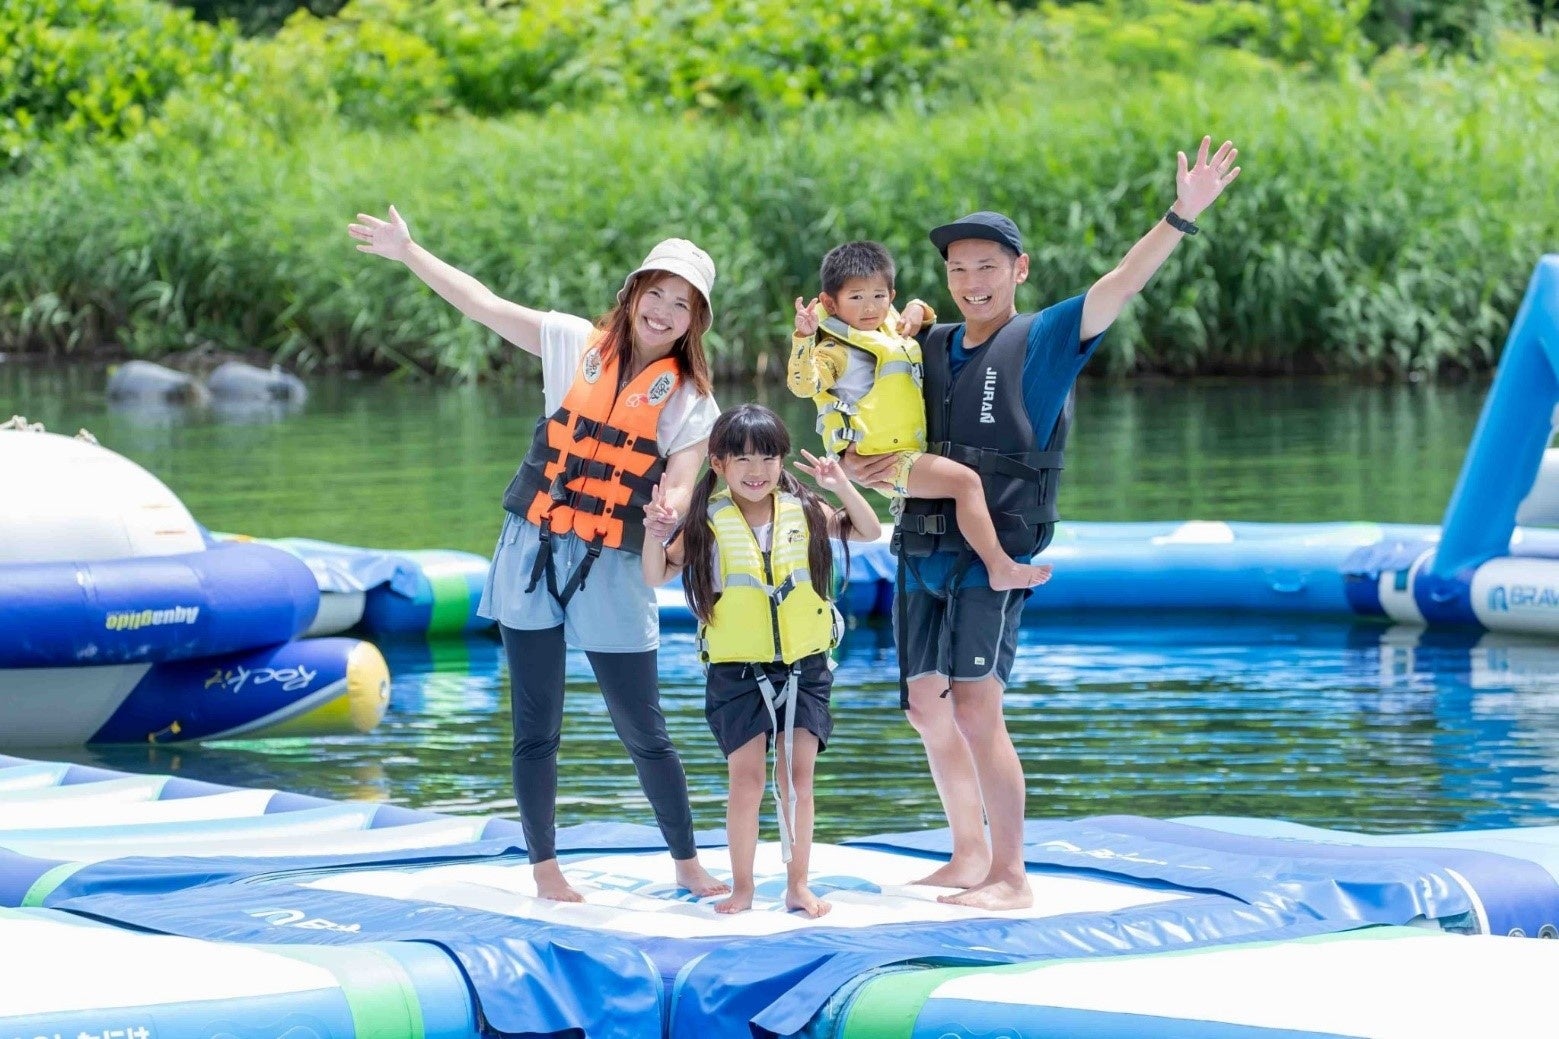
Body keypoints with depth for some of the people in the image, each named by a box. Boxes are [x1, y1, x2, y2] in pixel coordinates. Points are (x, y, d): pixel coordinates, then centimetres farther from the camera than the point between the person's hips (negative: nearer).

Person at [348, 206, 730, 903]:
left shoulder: (690, 402, 1)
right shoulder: (577, 346, 4)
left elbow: (679, 486, -10)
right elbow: (485, 305, 7)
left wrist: (670, 512, -34)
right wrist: (407, 253, 6)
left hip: (612, 574, -1)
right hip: (534, 557, 1)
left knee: (645, 734, 2)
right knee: (536, 729, 4)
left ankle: (688, 867, 14)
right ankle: (545, 869, 12)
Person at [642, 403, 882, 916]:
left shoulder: (803, 510, 1)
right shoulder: (708, 522, -5)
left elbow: (868, 531, 3)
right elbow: (658, 575, -3)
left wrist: (841, 487, -11)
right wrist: (653, 532, -22)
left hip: (804, 666, 2)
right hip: (737, 671, -2)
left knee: (797, 775, 2)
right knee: (747, 776, -2)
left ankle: (798, 884, 11)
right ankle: (742, 886, 8)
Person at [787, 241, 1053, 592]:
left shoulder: (892, 330, 17)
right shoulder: (835, 352, -10)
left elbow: (921, 323, 37)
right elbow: (804, 383, -26)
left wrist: (917, 311, 14)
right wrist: (803, 339, -39)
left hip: (914, 451, 10)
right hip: (883, 459, -10)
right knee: (964, 480, -25)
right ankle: (1000, 569, -27)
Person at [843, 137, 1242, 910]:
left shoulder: (1042, 342, -1)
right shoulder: (929, 349, 14)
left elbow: (1117, 289, -13)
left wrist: (1181, 217, -25)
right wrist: (853, 465, -5)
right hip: (922, 550, 6)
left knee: (975, 710, -14)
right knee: (928, 708, 11)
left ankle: (1011, 877, -7)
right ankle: (969, 857, 26)